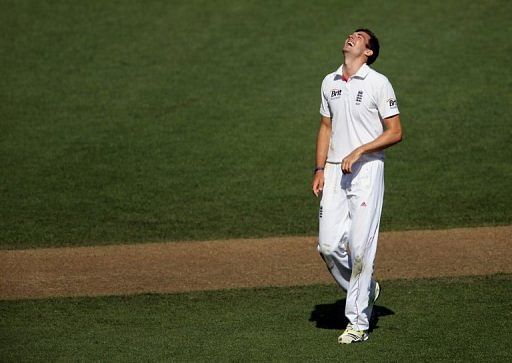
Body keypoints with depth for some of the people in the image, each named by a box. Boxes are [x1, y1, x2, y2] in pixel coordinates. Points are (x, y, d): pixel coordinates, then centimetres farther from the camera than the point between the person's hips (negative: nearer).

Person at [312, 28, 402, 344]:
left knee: (361, 247, -8)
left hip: (367, 169, -6)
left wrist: (358, 151, -15)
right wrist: (320, 169, 10)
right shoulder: (330, 82, 14)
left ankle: (358, 323, -2)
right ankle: (366, 290, 23)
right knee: (328, 245, -2)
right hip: (335, 172, 6)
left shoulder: (378, 83, -5)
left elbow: (395, 132, -7)